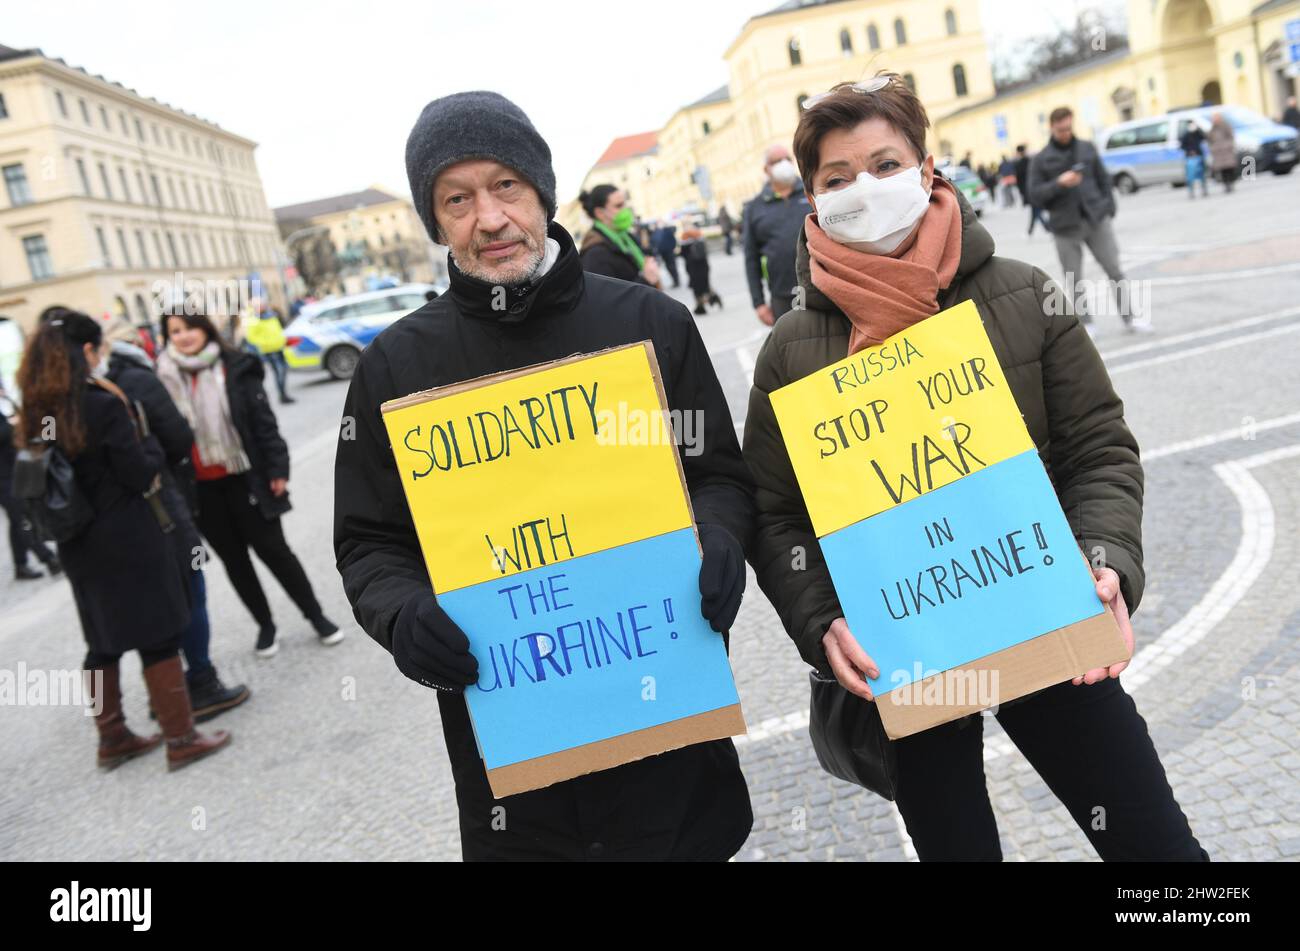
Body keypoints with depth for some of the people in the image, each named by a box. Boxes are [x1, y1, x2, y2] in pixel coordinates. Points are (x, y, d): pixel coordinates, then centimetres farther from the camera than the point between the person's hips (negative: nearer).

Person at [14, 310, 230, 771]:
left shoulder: (36, 415, 4)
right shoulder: (103, 404, -18)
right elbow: (141, 474, -15)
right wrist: (151, 446, 3)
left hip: (78, 546, 7)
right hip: (128, 541, -7)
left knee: (103, 642, 17)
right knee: (158, 638, 2)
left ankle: (112, 737, 28)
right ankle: (181, 739, 8)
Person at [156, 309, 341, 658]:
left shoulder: (235, 368, -5)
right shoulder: (165, 378, 0)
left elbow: (263, 421, -5)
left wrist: (277, 469, -10)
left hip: (244, 478, -2)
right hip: (200, 488, 3)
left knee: (273, 549, 3)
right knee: (233, 559, 13)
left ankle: (316, 616, 18)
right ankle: (265, 625, 28)